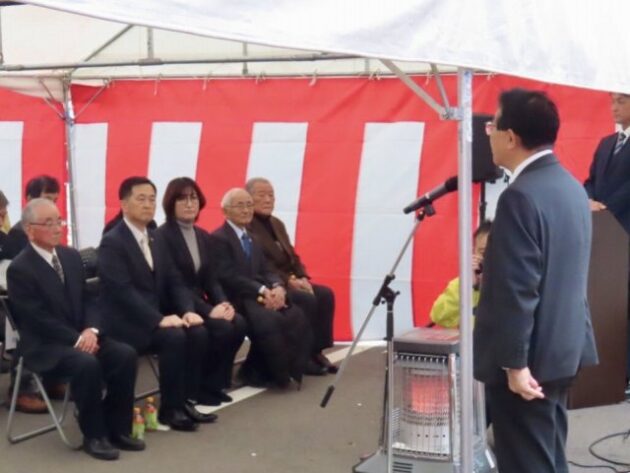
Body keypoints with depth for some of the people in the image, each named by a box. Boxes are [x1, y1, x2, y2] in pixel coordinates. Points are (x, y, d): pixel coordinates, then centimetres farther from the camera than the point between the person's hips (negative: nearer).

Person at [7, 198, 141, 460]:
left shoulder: (71, 256, 10)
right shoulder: (19, 269, -11)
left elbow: (87, 300, 10)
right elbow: (38, 319, -16)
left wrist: (91, 330, -10)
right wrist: (76, 339, -21)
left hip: (82, 336, 7)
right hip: (44, 345, -7)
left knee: (126, 354, -17)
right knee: (87, 364, -34)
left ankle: (117, 428, -5)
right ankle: (94, 435, -16)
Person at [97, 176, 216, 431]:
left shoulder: (156, 240, 15)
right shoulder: (112, 242, -11)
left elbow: (174, 282, 10)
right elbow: (123, 291, -22)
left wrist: (188, 310, -10)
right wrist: (159, 319, -30)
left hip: (156, 317, 7)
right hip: (126, 321, -7)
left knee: (198, 332, -17)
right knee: (174, 337, -29)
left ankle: (186, 400, -6)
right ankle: (170, 408, -16)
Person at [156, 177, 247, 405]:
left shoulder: (203, 236, 13)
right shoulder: (163, 236, -11)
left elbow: (211, 279, 11)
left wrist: (223, 303, -10)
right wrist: (208, 310, -24)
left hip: (199, 303, 7)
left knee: (239, 323, -17)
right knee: (222, 328, -26)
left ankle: (215, 381, -2)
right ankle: (201, 385, -8)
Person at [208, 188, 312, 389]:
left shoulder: (252, 238, 22)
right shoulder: (217, 238, -5)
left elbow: (265, 271, 14)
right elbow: (228, 277, -16)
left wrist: (277, 287, -10)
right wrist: (262, 291, -23)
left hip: (261, 296, 8)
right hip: (236, 298, -8)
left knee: (297, 317, -17)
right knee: (270, 320, -33)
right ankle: (279, 374, -13)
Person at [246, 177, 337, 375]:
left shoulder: (277, 224, 19)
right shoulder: (244, 227, -11)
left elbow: (292, 257, 17)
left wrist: (302, 278, -3)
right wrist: (288, 280, -21)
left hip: (291, 282, 9)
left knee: (325, 294, -12)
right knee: (306, 300, -27)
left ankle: (317, 350, -8)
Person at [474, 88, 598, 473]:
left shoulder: (521, 197, -21)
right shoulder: (571, 186, 9)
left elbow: (517, 289, -23)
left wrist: (514, 362, -19)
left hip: (531, 357, -9)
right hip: (564, 347, 9)